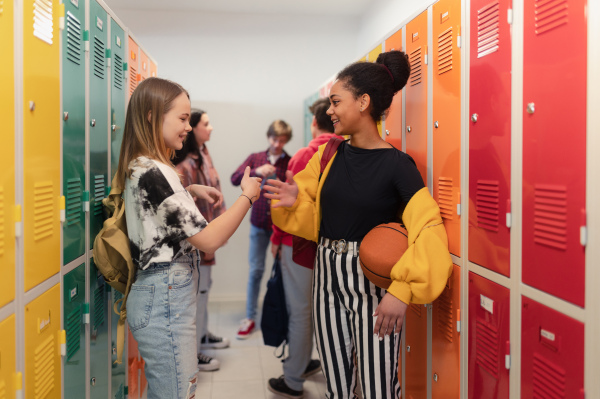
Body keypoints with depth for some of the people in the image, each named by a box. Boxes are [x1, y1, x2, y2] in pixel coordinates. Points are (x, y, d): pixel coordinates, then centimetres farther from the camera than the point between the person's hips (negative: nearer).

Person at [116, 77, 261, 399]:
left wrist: (192, 191, 15)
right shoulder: (154, 172, -20)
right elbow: (208, 239, -22)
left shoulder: (141, 168, 9)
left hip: (163, 294, 10)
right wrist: (247, 195, -11)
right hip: (166, 299, -10)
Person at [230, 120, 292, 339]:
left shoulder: (291, 163, -2)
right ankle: (250, 318, 18)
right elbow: (235, 179, -5)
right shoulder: (255, 158, 6)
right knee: (255, 270, 7)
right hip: (259, 224, 2)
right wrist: (256, 171, -21)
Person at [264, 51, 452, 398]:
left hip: (372, 281, -5)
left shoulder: (396, 164, -12)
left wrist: (401, 291, -23)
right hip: (328, 277, 5)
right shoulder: (329, 155, 4)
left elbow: (428, 231, -19)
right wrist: (293, 200, -9)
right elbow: (310, 213, 13)